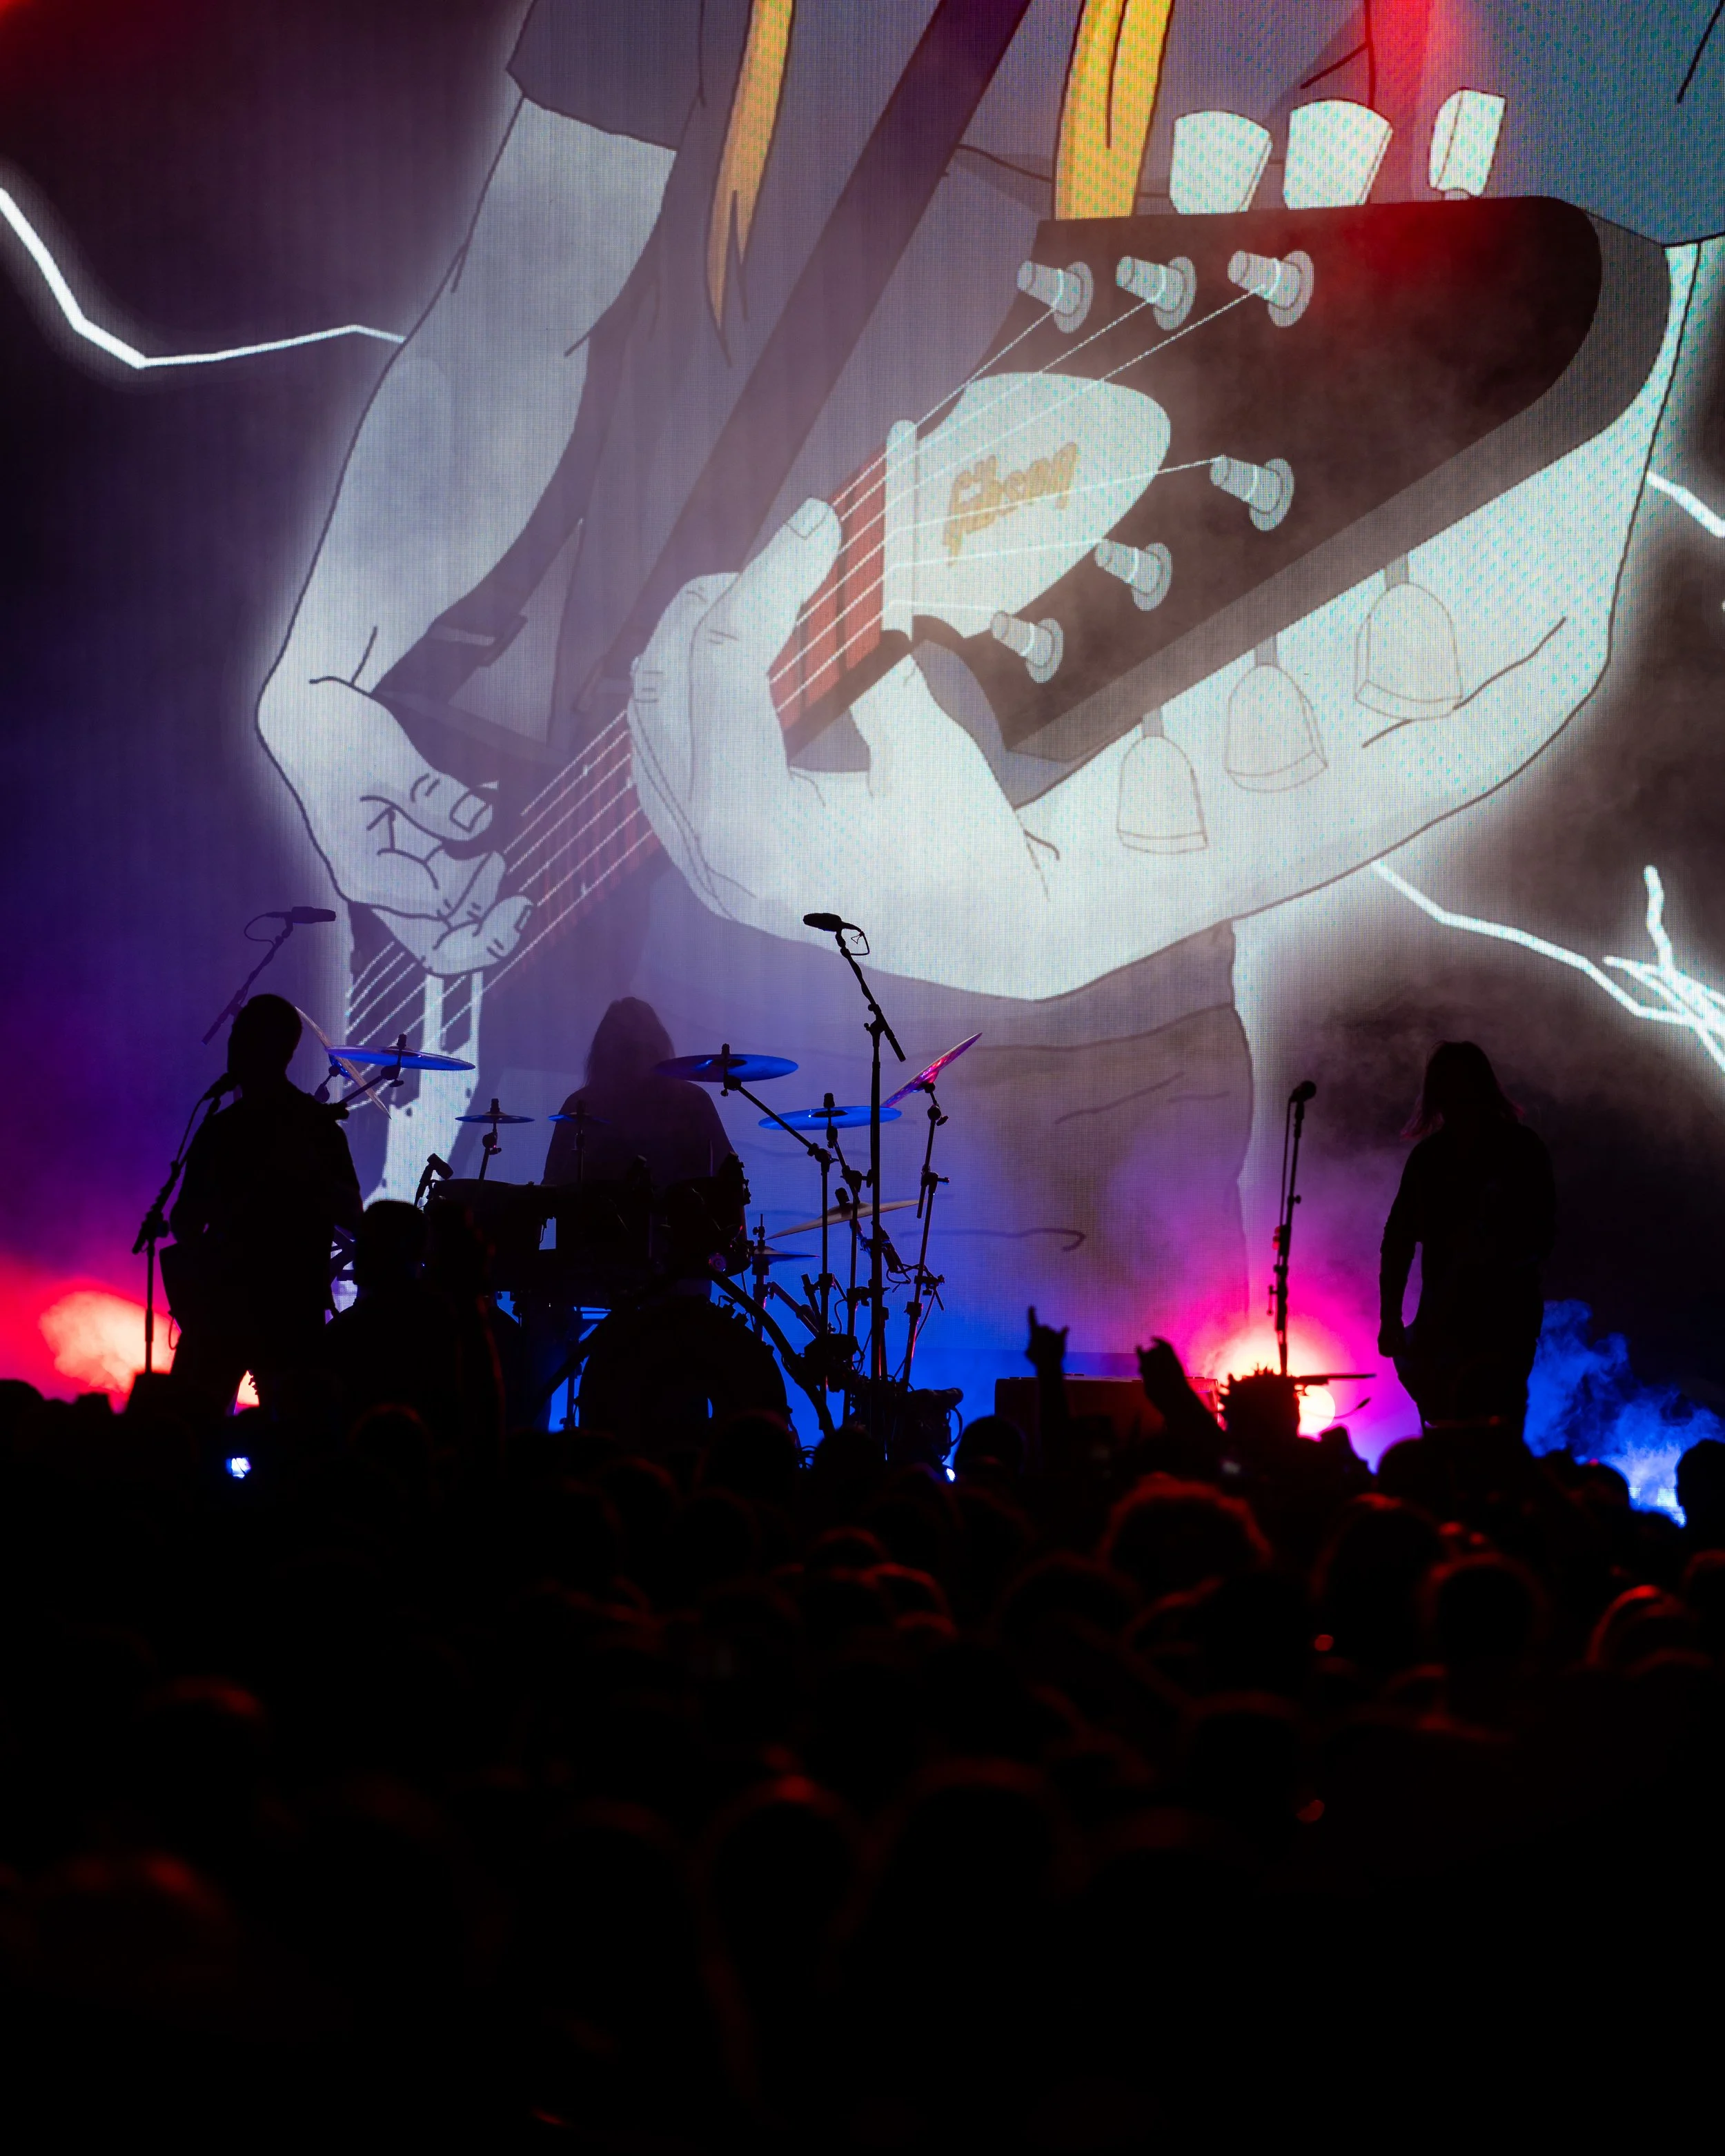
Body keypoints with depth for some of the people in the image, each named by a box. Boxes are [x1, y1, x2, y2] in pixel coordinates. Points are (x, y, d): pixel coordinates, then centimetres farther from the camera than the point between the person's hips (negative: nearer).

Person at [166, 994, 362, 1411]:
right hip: (219, 1301, 5)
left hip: (291, 1307, -4)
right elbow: (187, 1218, 17)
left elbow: (351, 1215, -8)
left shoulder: (314, 1125, -1)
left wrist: (311, 1172, -27)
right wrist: (195, 1250, -6)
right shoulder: (219, 1129, 13)